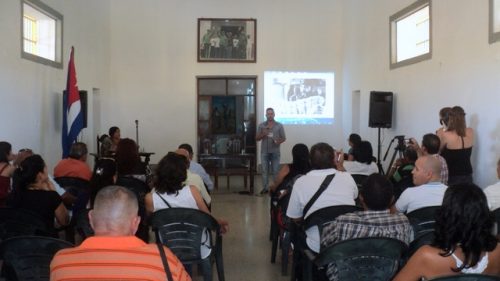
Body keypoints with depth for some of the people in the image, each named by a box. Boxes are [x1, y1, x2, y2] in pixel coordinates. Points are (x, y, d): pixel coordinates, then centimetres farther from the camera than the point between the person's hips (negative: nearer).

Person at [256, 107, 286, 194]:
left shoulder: (279, 125, 5)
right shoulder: (261, 125, 7)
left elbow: (284, 138, 5)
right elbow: (256, 138, 7)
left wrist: (279, 141, -16)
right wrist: (263, 135, -13)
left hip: (275, 152, -1)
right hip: (264, 152, 1)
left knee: (275, 170, 0)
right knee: (265, 170, 3)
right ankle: (265, 187, 8)